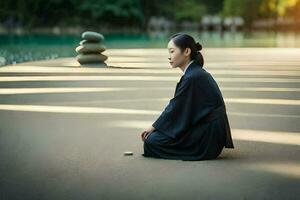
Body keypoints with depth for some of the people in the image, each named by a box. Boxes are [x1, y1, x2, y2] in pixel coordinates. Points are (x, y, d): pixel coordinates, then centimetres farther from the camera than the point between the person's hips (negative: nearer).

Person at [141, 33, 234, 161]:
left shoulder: (192, 78, -19)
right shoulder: (197, 73, 11)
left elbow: (175, 110, -13)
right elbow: (175, 108, 15)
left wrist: (154, 127, 0)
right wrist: (155, 127, 14)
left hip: (206, 139, -10)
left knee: (151, 141, -11)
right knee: (156, 134, 20)